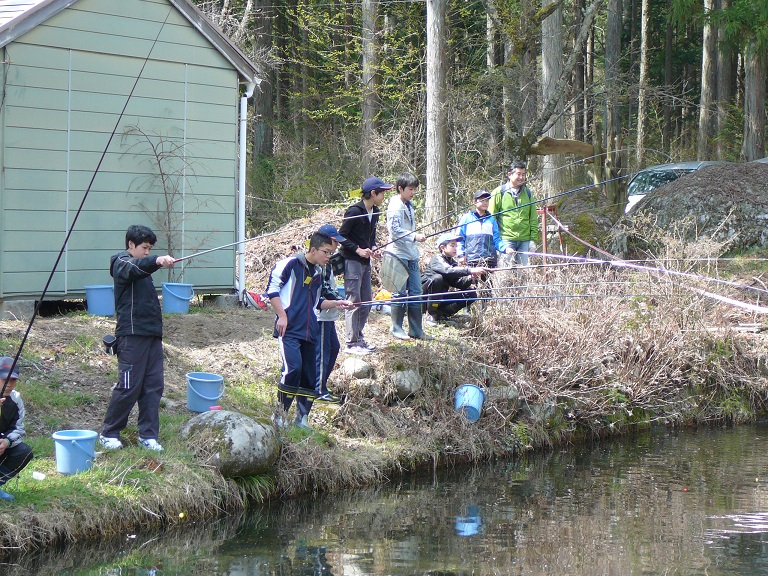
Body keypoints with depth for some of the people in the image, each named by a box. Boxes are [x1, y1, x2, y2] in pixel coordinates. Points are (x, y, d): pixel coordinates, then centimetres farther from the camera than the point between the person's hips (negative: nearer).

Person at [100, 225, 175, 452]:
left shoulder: (142, 268, 24)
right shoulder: (122, 263, -5)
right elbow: (136, 267, -28)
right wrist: (157, 261, -47)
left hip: (152, 334, 9)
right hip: (132, 334, -9)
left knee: (153, 386, 3)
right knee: (129, 386, -7)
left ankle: (148, 435, 7)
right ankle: (108, 433, 5)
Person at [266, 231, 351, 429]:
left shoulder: (319, 273, 18)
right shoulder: (291, 264, -6)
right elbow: (272, 289, -7)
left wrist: (335, 303, 11)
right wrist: (282, 316, -12)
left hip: (309, 331, 8)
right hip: (289, 329, -8)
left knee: (310, 375, 5)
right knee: (293, 368, -22)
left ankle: (302, 418, 16)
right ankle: (279, 415, -9)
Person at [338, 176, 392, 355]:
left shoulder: (374, 212, 9)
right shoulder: (354, 212, -16)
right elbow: (341, 236, -14)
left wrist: (373, 248, 3)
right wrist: (359, 250, -20)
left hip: (365, 262, 9)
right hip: (352, 261, -9)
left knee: (366, 302, 12)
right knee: (353, 302, -7)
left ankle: (358, 338, 21)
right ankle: (351, 343, -3)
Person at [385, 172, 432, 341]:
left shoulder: (409, 205, 17)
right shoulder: (395, 206, -11)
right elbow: (395, 230, -19)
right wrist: (414, 236, -25)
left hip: (411, 255, 9)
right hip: (399, 254, -9)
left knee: (415, 292, 7)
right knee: (400, 292, -4)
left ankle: (416, 330, 11)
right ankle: (396, 328, 6)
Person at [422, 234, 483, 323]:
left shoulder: (453, 262, 11)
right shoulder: (437, 259, -14)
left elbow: (459, 282, 0)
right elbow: (447, 270, -35)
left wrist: (469, 279, -22)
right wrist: (470, 270, -42)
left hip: (441, 297, 7)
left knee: (471, 294, -3)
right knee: (437, 278, -36)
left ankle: (441, 314, -2)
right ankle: (432, 315, -22)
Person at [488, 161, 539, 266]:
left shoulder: (527, 193, 16)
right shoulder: (499, 193, 2)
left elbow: (533, 218, 17)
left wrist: (533, 239, 8)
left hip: (525, 240, 4)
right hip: (506, 239, -4)